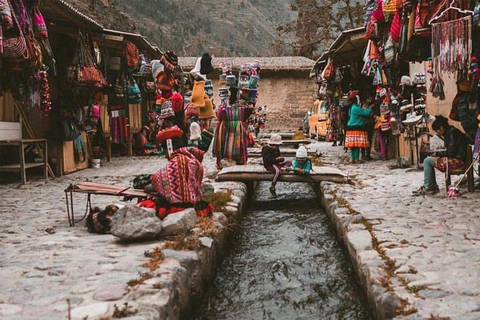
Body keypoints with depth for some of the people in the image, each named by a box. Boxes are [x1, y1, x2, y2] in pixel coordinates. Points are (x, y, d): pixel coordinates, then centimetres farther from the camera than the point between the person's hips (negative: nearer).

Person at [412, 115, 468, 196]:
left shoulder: (452, 133, -16)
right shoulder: (449, 132, 15)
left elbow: (450, 152, -19)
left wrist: (437, 153, -5)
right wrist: (437, 154, 5)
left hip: (457, 160, -10)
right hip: (454, 158, 10)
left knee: (427, 161, -10)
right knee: (428, 159, 12)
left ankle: (428, 187, -3)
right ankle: (432, 186, 6)